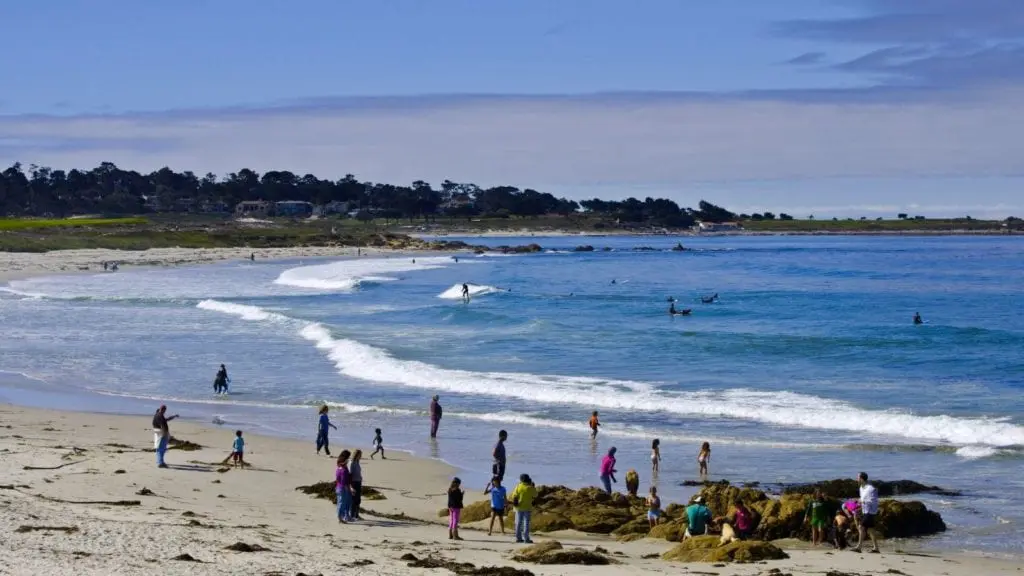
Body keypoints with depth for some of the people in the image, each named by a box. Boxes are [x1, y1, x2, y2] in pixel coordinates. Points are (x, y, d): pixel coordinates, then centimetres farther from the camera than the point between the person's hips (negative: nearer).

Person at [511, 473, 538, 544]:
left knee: (518, 522, 9)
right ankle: (526, 539, -6)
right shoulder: (530, 488, -9)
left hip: (519, 507, 2)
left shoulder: (518, 486, -4)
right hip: (527, 507, -2)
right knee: (526, 523, -1)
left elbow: (514, 496, -2)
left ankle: (518, 538, 9)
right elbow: (535, 495, 5)